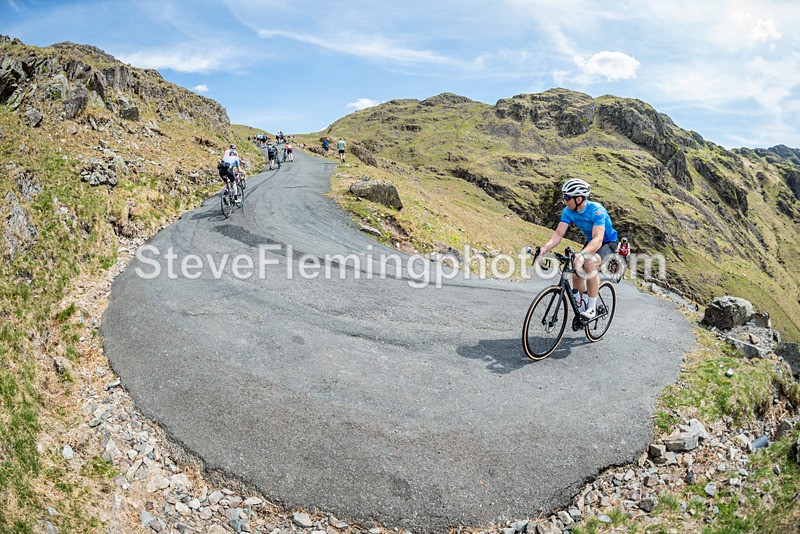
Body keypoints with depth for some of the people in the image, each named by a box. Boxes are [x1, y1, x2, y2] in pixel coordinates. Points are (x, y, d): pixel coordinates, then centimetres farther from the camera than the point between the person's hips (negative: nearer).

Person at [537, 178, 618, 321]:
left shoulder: (596, 210, -32)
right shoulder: (568, 211, -14)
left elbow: (598, 239, -42)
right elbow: (558, 233, -19)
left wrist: (581, 254, -60)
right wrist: (544, 248, -38)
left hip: (608, 243, -7)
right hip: (590, 243, 7)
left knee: (590, 263, -34)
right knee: (576, 276, -6)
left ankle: (592, 309, -22)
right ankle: (581, 309, 19)